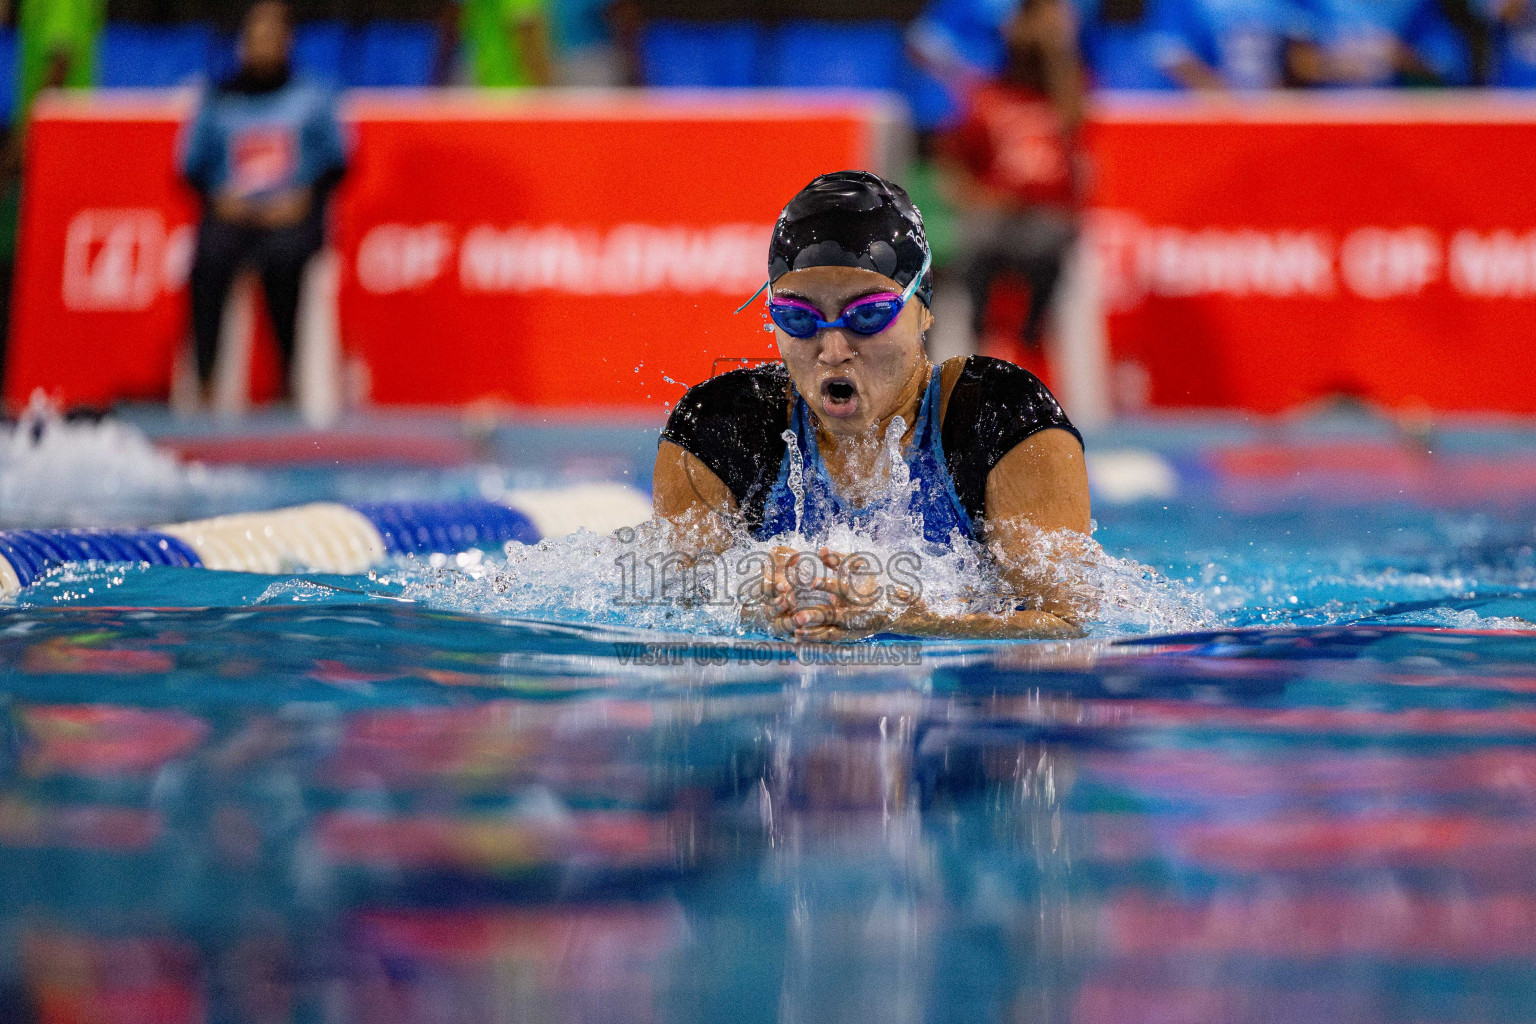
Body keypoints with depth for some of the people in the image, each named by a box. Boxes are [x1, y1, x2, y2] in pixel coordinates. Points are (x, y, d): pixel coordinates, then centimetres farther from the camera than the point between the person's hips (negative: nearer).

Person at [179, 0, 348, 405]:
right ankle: (206, 378, -34)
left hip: (292, 215, -1)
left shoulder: (311, 98, 13)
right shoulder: (217, 102, 16)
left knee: (284, 255, -37)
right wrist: (219, 196, -6)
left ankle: (295, 378, -30)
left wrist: (303, 197, -8)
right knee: (210, 257, -34)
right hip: (231, 214, 1)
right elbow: (193, 166, 14)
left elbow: (335, 162, 9)